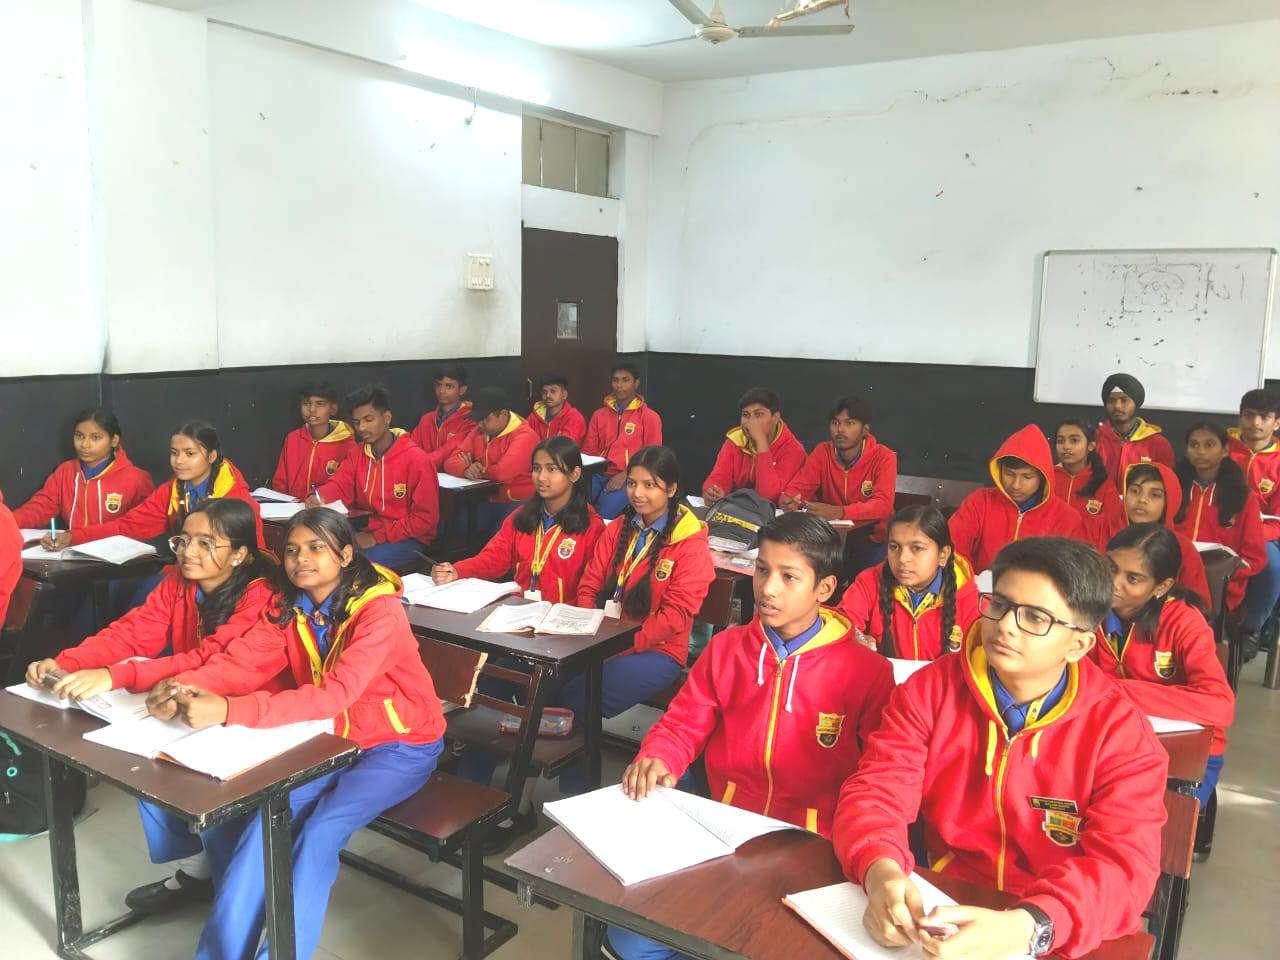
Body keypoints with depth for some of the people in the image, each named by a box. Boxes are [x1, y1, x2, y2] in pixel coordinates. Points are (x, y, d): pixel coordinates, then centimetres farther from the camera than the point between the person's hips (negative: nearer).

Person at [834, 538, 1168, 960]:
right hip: (943, 915, 2)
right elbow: (875, 791, -8)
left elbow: (1123, 864, -17)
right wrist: (881, 872, -29)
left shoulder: (1122, 732, -7)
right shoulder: (930, 689, -2)